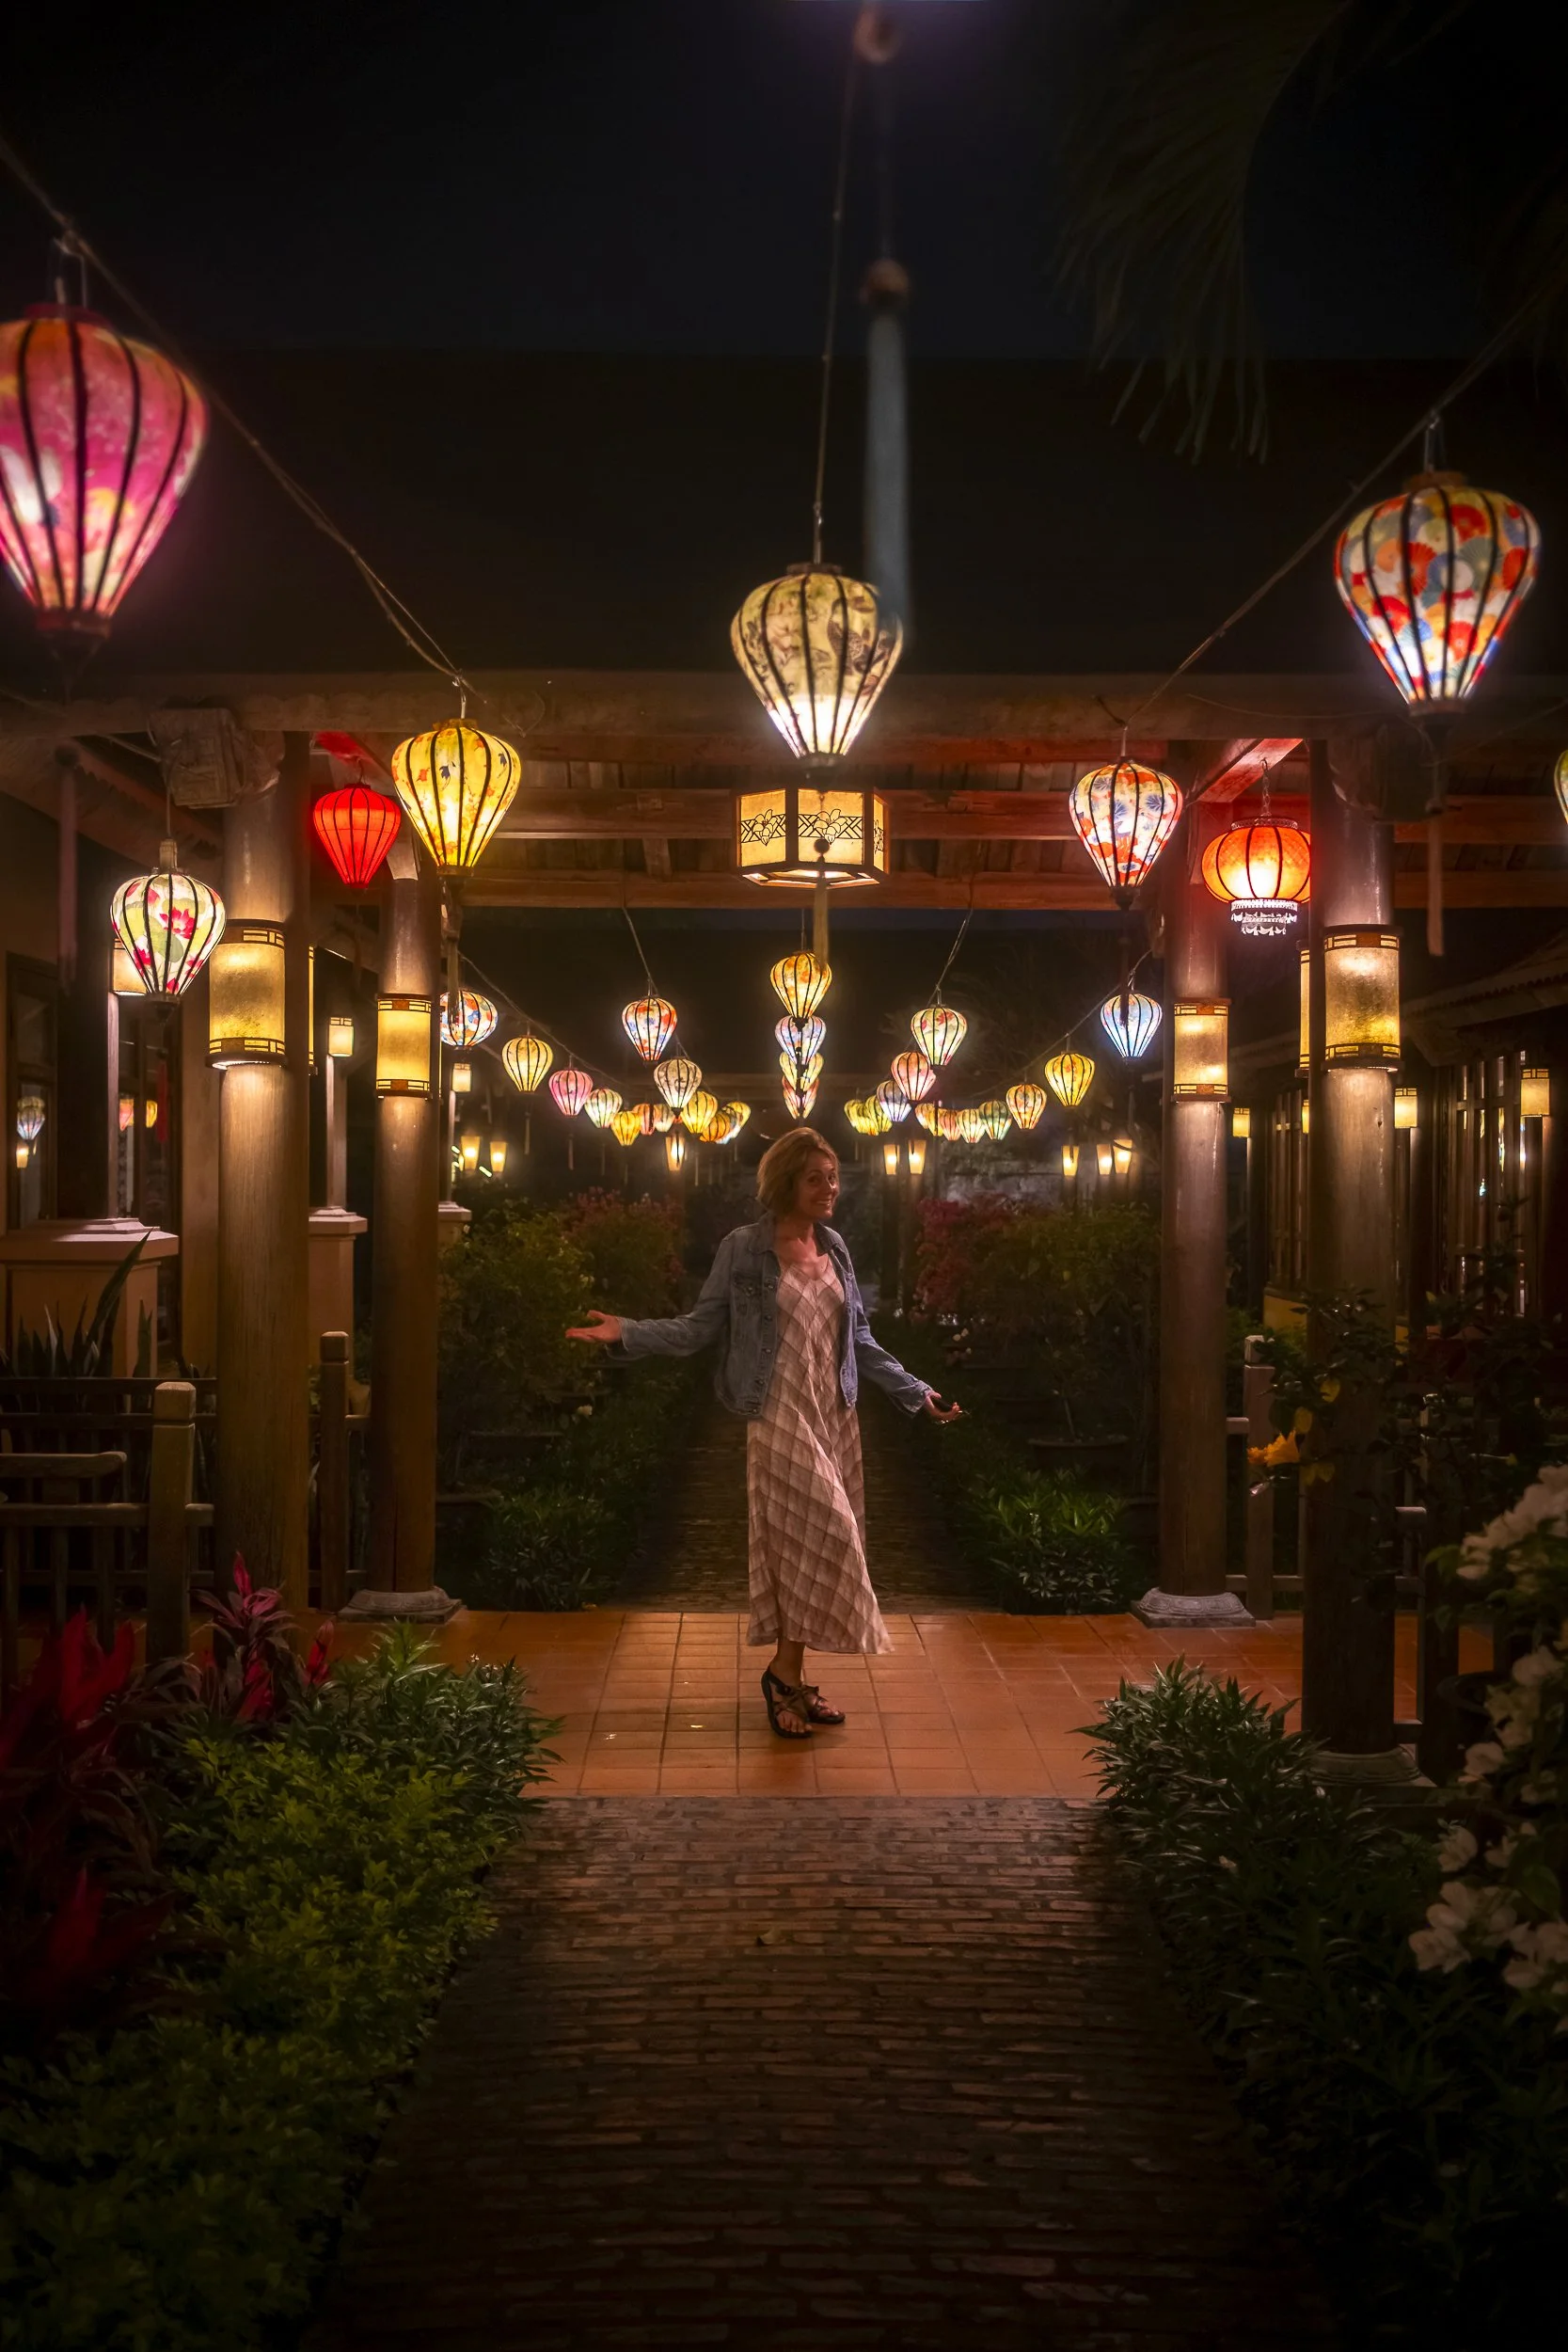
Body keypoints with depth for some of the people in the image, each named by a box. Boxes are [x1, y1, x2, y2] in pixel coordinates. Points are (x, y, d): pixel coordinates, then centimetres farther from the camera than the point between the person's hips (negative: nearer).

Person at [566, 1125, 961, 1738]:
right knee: (826, 1534, -13)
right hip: (781, 1416, -6)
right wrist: (626, 1332, -17)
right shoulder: (744, 1249, -5)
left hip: (834, 1415, 6)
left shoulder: (833, 1248, 11)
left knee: (807, 1546, 7)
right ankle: (784, 1671, 0)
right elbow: (700, 1327, -5)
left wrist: (915, 1392, 19)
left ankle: (792, 1678, 17)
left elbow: (858, 1340, 17)